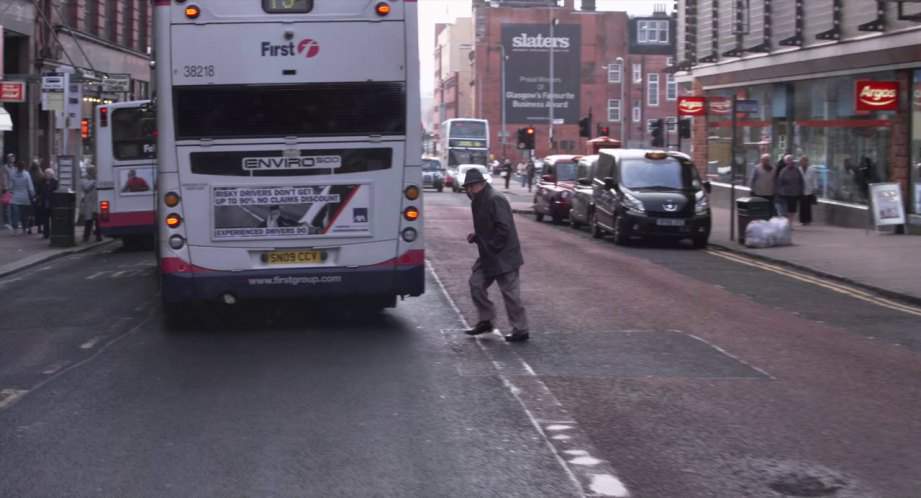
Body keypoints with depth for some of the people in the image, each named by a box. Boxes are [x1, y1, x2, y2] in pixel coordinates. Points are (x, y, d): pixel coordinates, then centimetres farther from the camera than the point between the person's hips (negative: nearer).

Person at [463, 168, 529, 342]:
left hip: (503, 256, -10)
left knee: (510, 292, -4)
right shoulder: (478, 202, 13)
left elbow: (503, 228, -24)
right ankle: (485, 321, 22)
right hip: (488, 256, 10)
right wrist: (476, 236, 6)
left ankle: (521, 330, 4)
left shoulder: (495, 200, -19)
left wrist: (492, 247, -17)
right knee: (476, 283, 10)